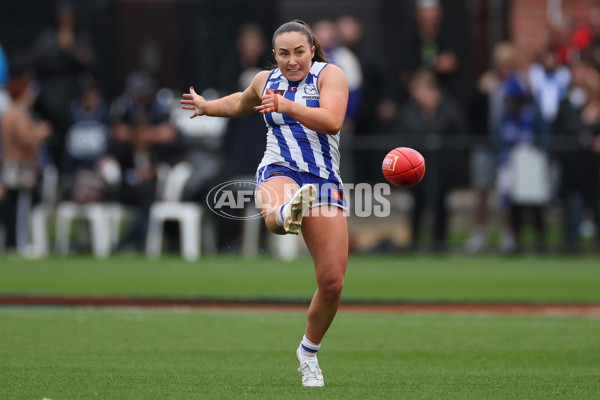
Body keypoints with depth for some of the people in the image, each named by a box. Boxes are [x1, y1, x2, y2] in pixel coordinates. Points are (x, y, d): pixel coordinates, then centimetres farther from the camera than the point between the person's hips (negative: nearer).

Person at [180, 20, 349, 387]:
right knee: (276, 218, -42)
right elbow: (242, 102, 40)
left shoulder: (330, 75, 1)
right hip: (279, 174, 1)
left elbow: (332, 121, -17)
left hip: (325, 183, -1)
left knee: (332, 283, -4)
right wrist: (207, 107, 53)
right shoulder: (266, 81, 14)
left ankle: (309, 351, 18)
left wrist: (286, 106, -27)